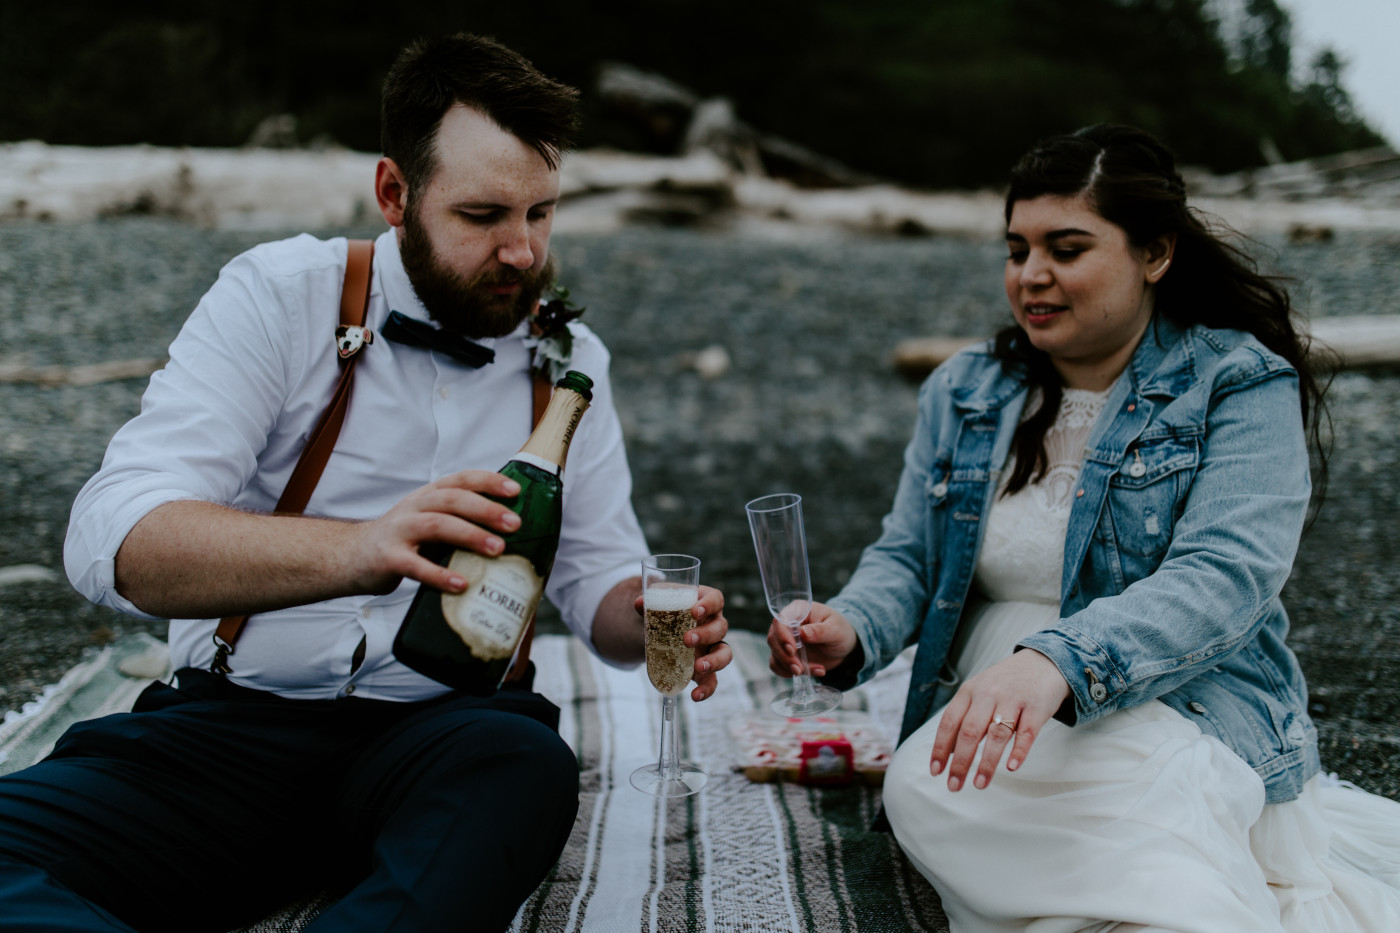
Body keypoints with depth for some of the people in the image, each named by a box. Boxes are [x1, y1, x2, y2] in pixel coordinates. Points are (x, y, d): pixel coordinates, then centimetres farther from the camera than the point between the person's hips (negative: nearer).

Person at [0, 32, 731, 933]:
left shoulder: (567, 358, 10)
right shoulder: (279, 296, -2)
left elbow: (600, 578, 14)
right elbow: (115, 540, -16)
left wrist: (655, 617, -12)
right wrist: (355, 549, -35)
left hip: (445, 726, 2)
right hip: (233, 720, -1)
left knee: (524, 767, -35)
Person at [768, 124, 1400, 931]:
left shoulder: (1241, 386, -2)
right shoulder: (963, 393, 15)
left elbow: (1223, 579, -17)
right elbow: (906, 558, 15)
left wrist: (1055, 662, -34)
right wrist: (852, 631, -11)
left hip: (1187, 716, -5)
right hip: (992, 724, 5)